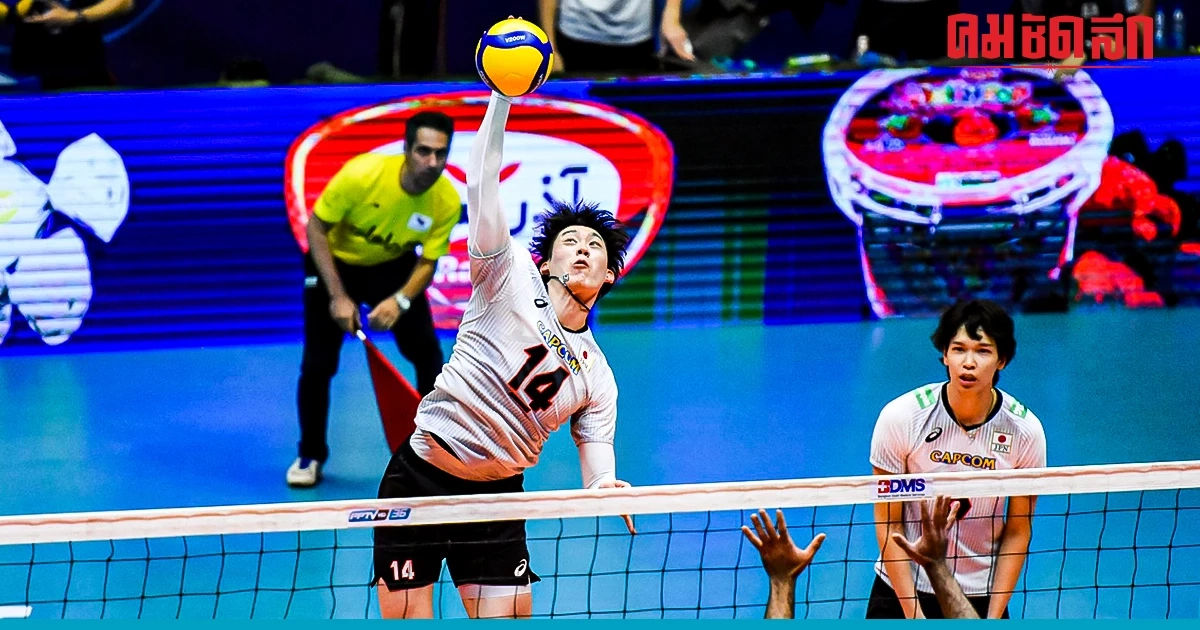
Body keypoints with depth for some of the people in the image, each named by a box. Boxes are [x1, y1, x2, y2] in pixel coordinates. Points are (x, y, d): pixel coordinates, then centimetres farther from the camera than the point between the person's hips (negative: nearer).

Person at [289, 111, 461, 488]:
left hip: (394, 267, 2)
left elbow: (427, 262, -13)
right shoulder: (362, 174, -33)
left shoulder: (447, 202, -24)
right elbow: (316, 228, -22)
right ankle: (310, 456, 17)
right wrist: (338, 297, -25)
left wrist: (400, 301, -33)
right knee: (318, 364, -5)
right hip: (336, 263, -2)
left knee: (429, 355, -5)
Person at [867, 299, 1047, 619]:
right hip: (901, 592, 0)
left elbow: (1017, 532, -2)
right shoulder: (900, 416, -13)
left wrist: (994, 617, -9)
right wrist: (913, 614, -13)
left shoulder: (1025, 430, -10)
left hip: (982, 597, 1)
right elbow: (889, 523, -8)